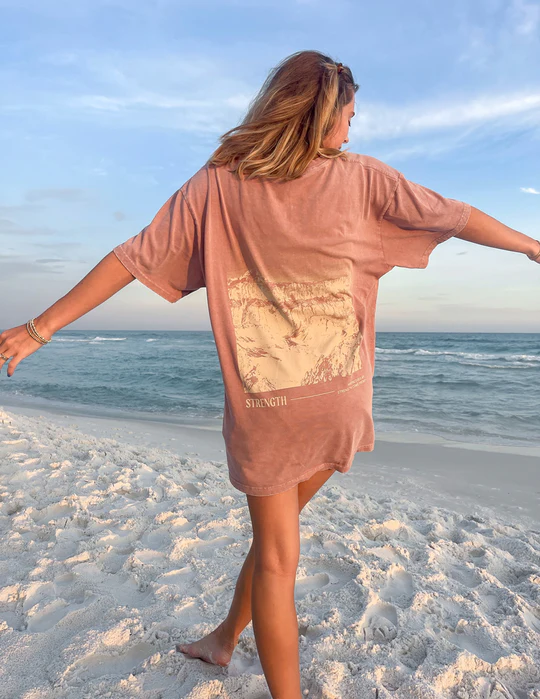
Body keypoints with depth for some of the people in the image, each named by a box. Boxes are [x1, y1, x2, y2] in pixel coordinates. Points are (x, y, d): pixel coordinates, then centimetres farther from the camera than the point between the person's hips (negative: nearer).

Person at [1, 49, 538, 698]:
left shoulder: (218, 184, -2)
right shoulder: (360, 177, -1)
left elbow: (137, 256, -2)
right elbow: (455, 217, 8)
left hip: (262, 403, -1)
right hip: (338, 398, 2)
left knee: (276, 553, 14)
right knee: (278, 538, 23)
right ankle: (225, 638, 46)